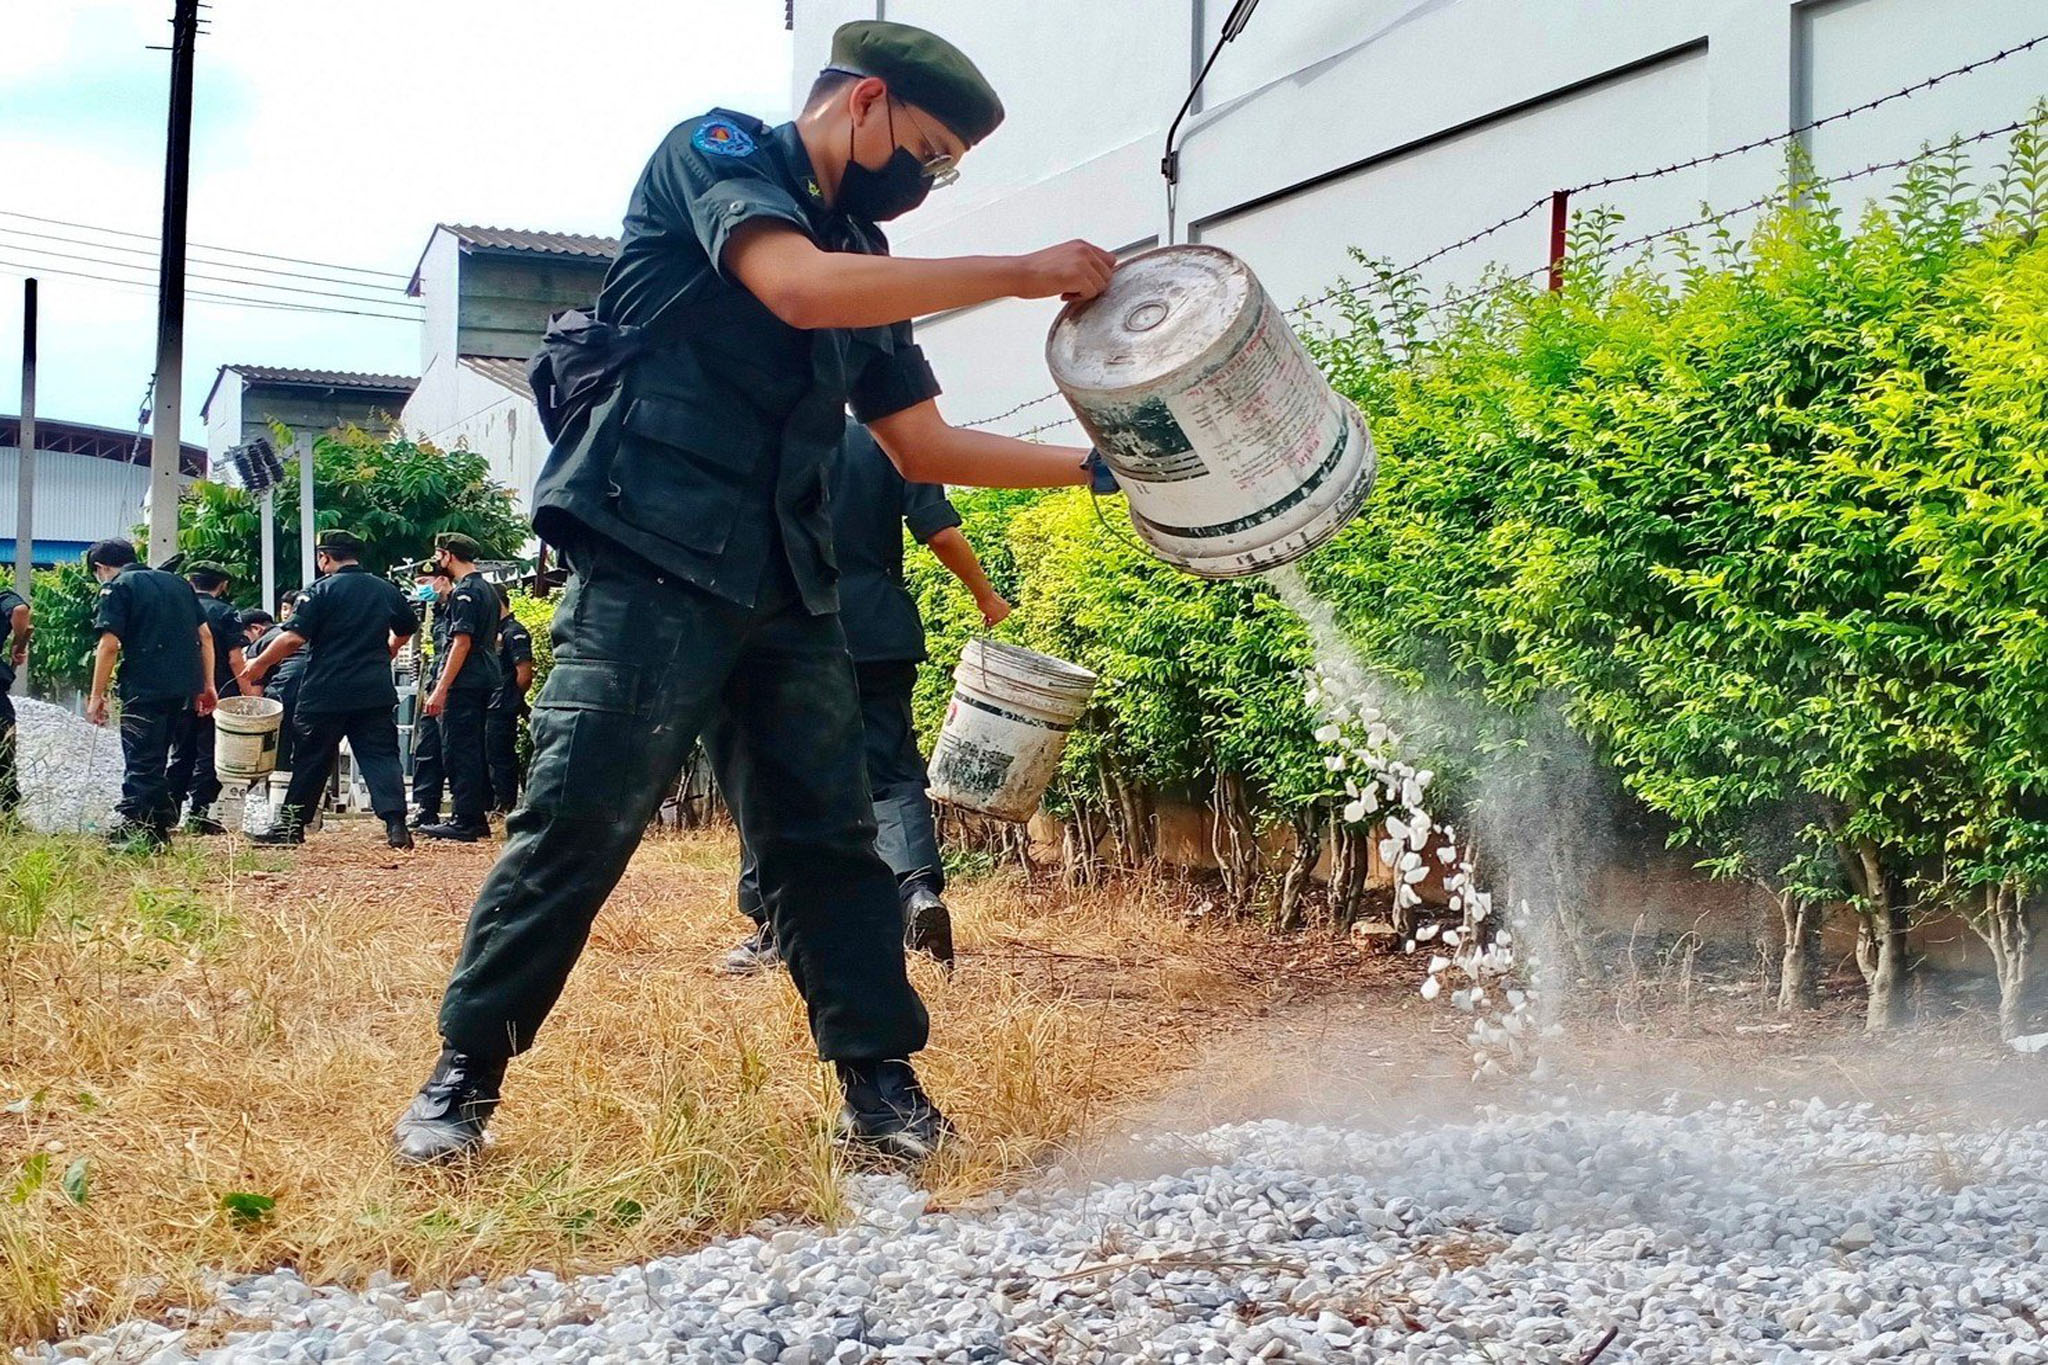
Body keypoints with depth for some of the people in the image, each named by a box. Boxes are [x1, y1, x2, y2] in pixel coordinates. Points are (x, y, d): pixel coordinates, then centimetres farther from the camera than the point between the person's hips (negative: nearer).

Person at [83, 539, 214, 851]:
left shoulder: (116, 588, -1)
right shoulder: (177, 583, 19)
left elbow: (109, 644, -11)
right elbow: (205, 635, 16)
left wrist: (96, 696, -8)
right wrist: (208, 685, 17)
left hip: (144, 688, -7)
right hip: (183, 687, 7)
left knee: (141, 763, -5)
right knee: (157, 760, 17)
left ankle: (131, 832, -9)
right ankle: (157, 830, 19)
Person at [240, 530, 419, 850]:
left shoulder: (322, 590, -8)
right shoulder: (387, 590, 10)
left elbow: (294, 638, -14)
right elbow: (406, 630, 26)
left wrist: (259, 664, -2)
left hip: (325, 694, -4)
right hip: (376, 693, 4)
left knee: (310, 759, 8)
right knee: (381, 756, 2)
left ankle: (291, 824, 17)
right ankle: (395, 823, -11)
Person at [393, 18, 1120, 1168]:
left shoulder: (863, 256, 20)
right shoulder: (715, 149, 0)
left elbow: (923, 444, 22)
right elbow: (798, 287, -21)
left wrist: (1089, 466, 14)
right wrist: (1020, 273, -17)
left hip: (789, 586, 8)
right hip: (654, 560, -7)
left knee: (831, 836, 4)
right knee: (579, 821, -8)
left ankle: (882, 1089, 9)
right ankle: (464, 1078, 2)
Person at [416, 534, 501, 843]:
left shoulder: (464, 592, -12)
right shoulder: (488, 590, 16)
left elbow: (462, 642, -19)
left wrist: (440, 689, -20)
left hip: (463, 685, -9)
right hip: (486, 680, 9)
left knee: (458, 749, -6)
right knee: (476, 750, 12)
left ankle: (464, 820, -7)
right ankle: (478, 816, 15)